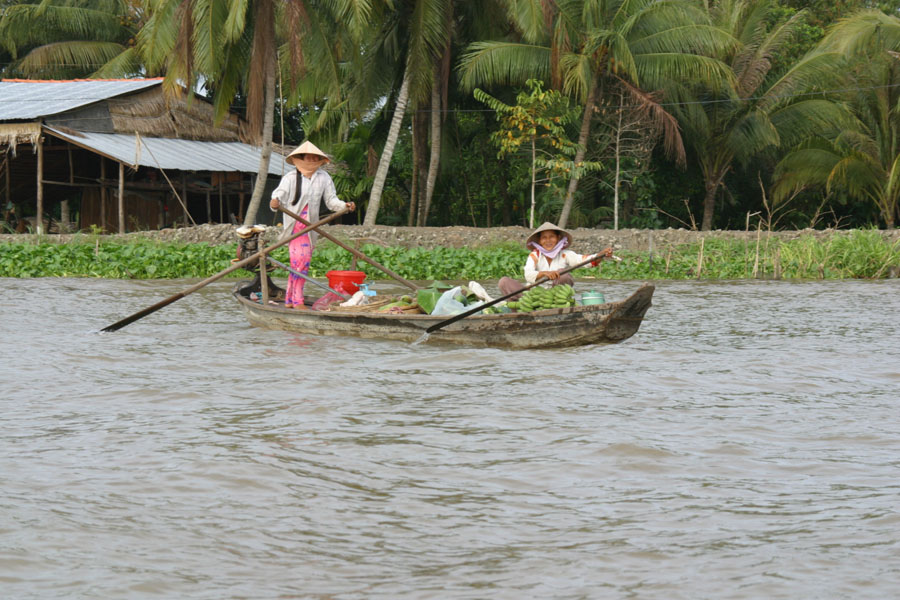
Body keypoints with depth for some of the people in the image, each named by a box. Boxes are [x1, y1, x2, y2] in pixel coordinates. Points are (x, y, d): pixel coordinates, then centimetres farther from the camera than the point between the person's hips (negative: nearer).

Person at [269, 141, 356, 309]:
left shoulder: (324, 178, 6)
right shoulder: (290, 178, -4)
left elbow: (331, 200, 8)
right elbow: (279, 194, -13)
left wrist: (344, 206, -10)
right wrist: (275, 202, -36)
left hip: (310, 227, 4)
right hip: (294, 224, -4)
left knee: (301, 263, 8)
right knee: (300, 260, -14)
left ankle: (289, 300, 17)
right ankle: (297, 301, -11)